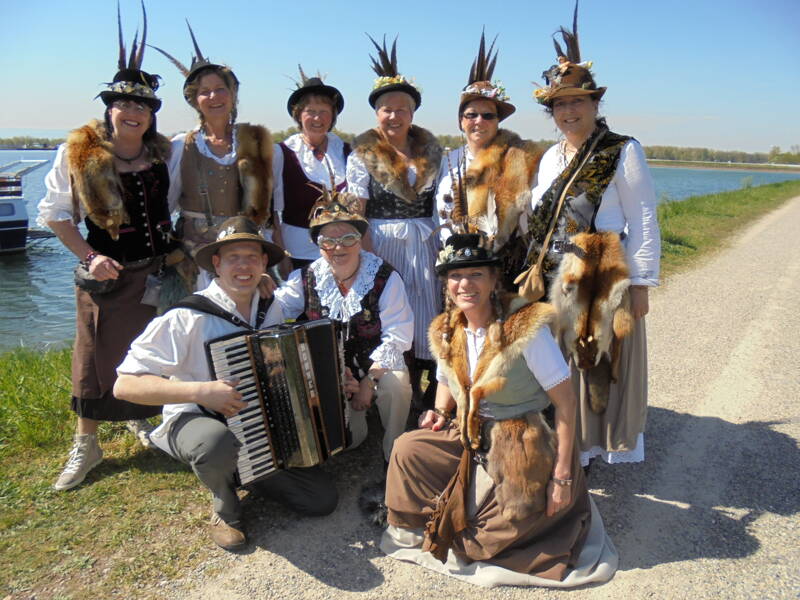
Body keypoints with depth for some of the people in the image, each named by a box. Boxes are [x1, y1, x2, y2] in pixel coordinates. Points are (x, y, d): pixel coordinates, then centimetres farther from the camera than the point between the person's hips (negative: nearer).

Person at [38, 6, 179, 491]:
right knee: (97, 357, 5)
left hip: (157, 271, 2)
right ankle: (86, 447, 21)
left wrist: (178, 252, -2)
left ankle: (141, 418, 37)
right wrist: (89, 257, -10)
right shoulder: (78, 154, -5)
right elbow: (54, 212, -1)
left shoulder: (165, 153, 0)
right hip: (106, 274, -2)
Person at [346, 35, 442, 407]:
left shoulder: (430, 149, 9)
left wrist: (446, 246, 3)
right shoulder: (363, 154, -1)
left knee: (425, 309, 7)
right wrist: (367, 256, -13)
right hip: (382, 243, -3)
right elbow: (356, 213, -5)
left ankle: (418, 385, 20)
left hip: (425, 244, 4)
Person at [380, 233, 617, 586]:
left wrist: (562, 475, -19)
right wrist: (440, 414, -4)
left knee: (483, 542, 0)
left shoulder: (526, 328, -21)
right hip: (468, 437, 5)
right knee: (406, 449, -15)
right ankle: (417, 528, 9)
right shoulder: (447, 332, -2)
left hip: (518, 449, -5)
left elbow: (565, 402, -19)